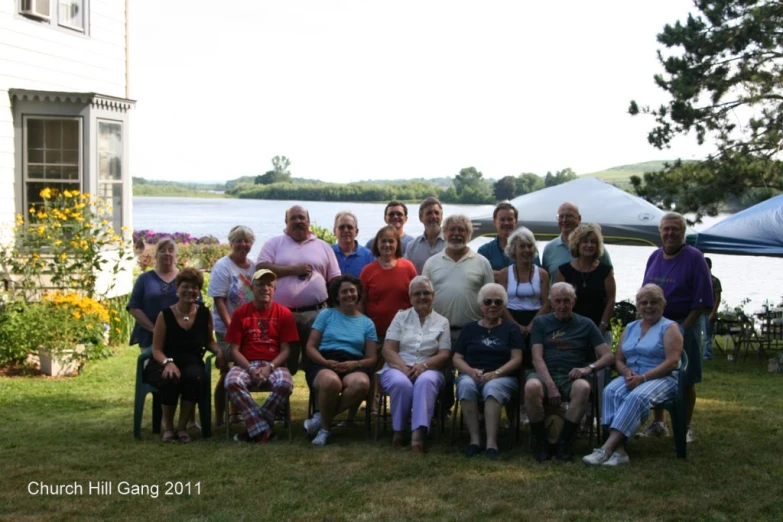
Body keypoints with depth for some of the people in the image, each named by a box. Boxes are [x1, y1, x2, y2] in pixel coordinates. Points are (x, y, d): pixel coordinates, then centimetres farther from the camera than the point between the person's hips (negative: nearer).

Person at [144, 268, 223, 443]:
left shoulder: (204, 313, 3)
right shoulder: (165, 315, -4)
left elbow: (209, 341, 15)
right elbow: (156, 349, -4)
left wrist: (219, 351, -7)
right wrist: (168, 362, -24)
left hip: (192, 362, 2)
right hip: (165, 363, -2)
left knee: (194, 377, -35)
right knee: (171, 380, -36)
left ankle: (182, 426, -15)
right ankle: (167, 425, -8)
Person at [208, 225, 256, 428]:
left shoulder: (254, 267, 9)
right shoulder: (222, 267, -8)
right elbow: (218, 300, -13)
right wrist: (231, 327, -19)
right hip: (227, 330, -6)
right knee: (228, 372, -3)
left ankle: (237, 412, 23)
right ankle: (219, 417, 6)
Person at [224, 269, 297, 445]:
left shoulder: (284, 313, 5)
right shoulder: (240, 313, 5)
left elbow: (286, 349, 1)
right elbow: (234, 349, 2)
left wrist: (269, 367, -16)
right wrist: (250, 369, -14)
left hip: (274, 365, 0)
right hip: (246, 364, 0)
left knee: (285, 383, -34)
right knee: (232, 382, -34)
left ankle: (254, 428, -17)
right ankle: (263, 429, -27)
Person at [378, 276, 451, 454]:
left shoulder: (442, 322, 15)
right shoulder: (401, 317, 15)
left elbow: (445, 355, 3)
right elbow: (388, 349, 4)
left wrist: (423, 365, -17)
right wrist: (404, 367, -15)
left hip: (428, 370, 0)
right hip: (398, 369, 0)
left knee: (426, 381, -37)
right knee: (402, 383, -36)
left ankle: (418, 432, -46)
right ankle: (398, 431, -20)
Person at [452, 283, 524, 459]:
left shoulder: (511, 329, 14)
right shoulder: (469, 329, 18)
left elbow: (516, 359, 3)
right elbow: (457, 358, 11)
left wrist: (496, 373, -14)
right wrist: (471, 371, -11)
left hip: (503, 377, -1)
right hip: (471, 375, 2)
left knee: (493, 387, -37)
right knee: (466, 385, -34)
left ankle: (491, 442, -43)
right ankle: (474, 439, -35)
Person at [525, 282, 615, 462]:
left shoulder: (586, 325, 16)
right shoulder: (541, 322, 15)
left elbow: (609, 356, 9)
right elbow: (537, 358, 3)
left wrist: (589, 368, -13)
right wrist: (551, 386, -14)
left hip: (572, 377, 0)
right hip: (545, 374, 0)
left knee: (583, 387, -36)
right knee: (531, 386, -36)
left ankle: (563, 443, -22)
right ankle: (540, 443, -18)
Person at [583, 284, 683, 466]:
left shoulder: (669, 328, 4)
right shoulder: (630, 328, 21)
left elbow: (672, 362, -9)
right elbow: (618, 359, 17)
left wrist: (643, 377, -20)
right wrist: (626, 372, -8)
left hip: (661, 378, -5)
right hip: (631, 377, 5)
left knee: (637, 397, -36)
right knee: (611, 391, -29)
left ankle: (607, 449, -42)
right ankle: (618, 450, -38)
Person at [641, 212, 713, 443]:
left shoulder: (694, 258, -8)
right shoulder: (654, 257, 9)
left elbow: (702, 300, -11)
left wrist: (682, 328, -14)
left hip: (683, 326, -5)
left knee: (685, 381, 2)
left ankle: (685, 428, 13)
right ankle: (658, 424, 23)